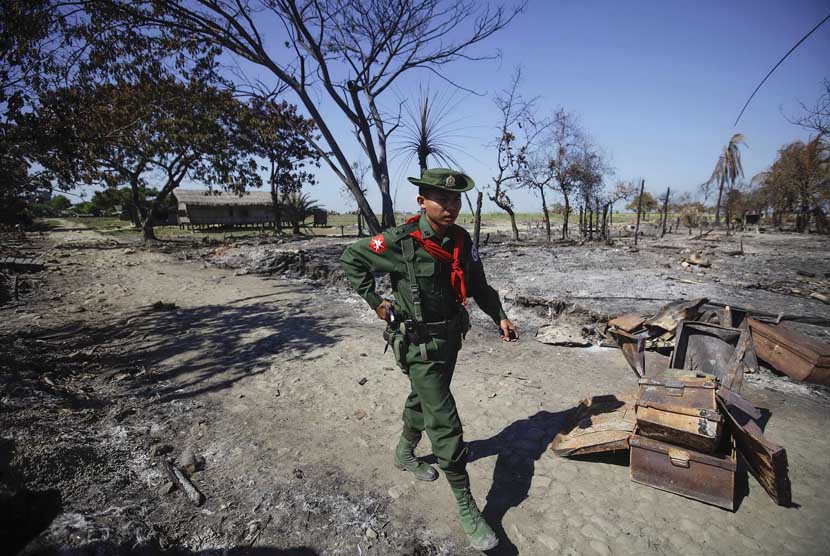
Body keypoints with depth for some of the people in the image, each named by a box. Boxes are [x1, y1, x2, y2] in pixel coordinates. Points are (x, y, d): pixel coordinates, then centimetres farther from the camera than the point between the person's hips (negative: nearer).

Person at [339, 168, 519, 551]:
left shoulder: (461, 240, -3)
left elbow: (478, 285, 9)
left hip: (450, 337, 6)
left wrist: (500, 317, -1)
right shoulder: (399, 242, -20)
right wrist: (377, 303, -9)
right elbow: (350, 259, -8)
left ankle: (404, 454, 51)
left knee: (423, 400, 25)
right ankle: (466, 508, 11)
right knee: (445, 422, -4)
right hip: (419, 344, -6)